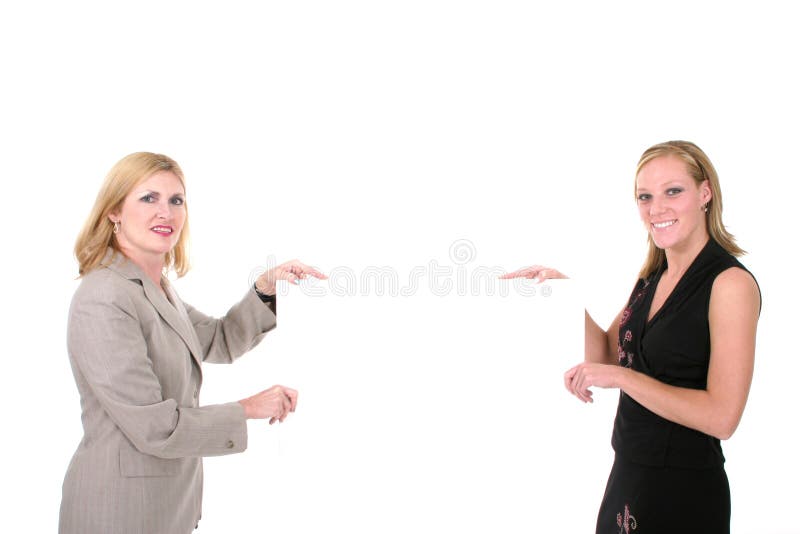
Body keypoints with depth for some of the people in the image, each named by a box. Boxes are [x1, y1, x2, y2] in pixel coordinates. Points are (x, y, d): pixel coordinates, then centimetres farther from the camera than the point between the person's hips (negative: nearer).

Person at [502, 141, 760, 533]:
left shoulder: (731, 282, -17)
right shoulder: (651, 279, 7)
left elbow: (721, 418, -22)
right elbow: (607, 357, 10)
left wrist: (621, 376, -21)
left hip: (683, 490, -7)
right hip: (629, 474, 7)